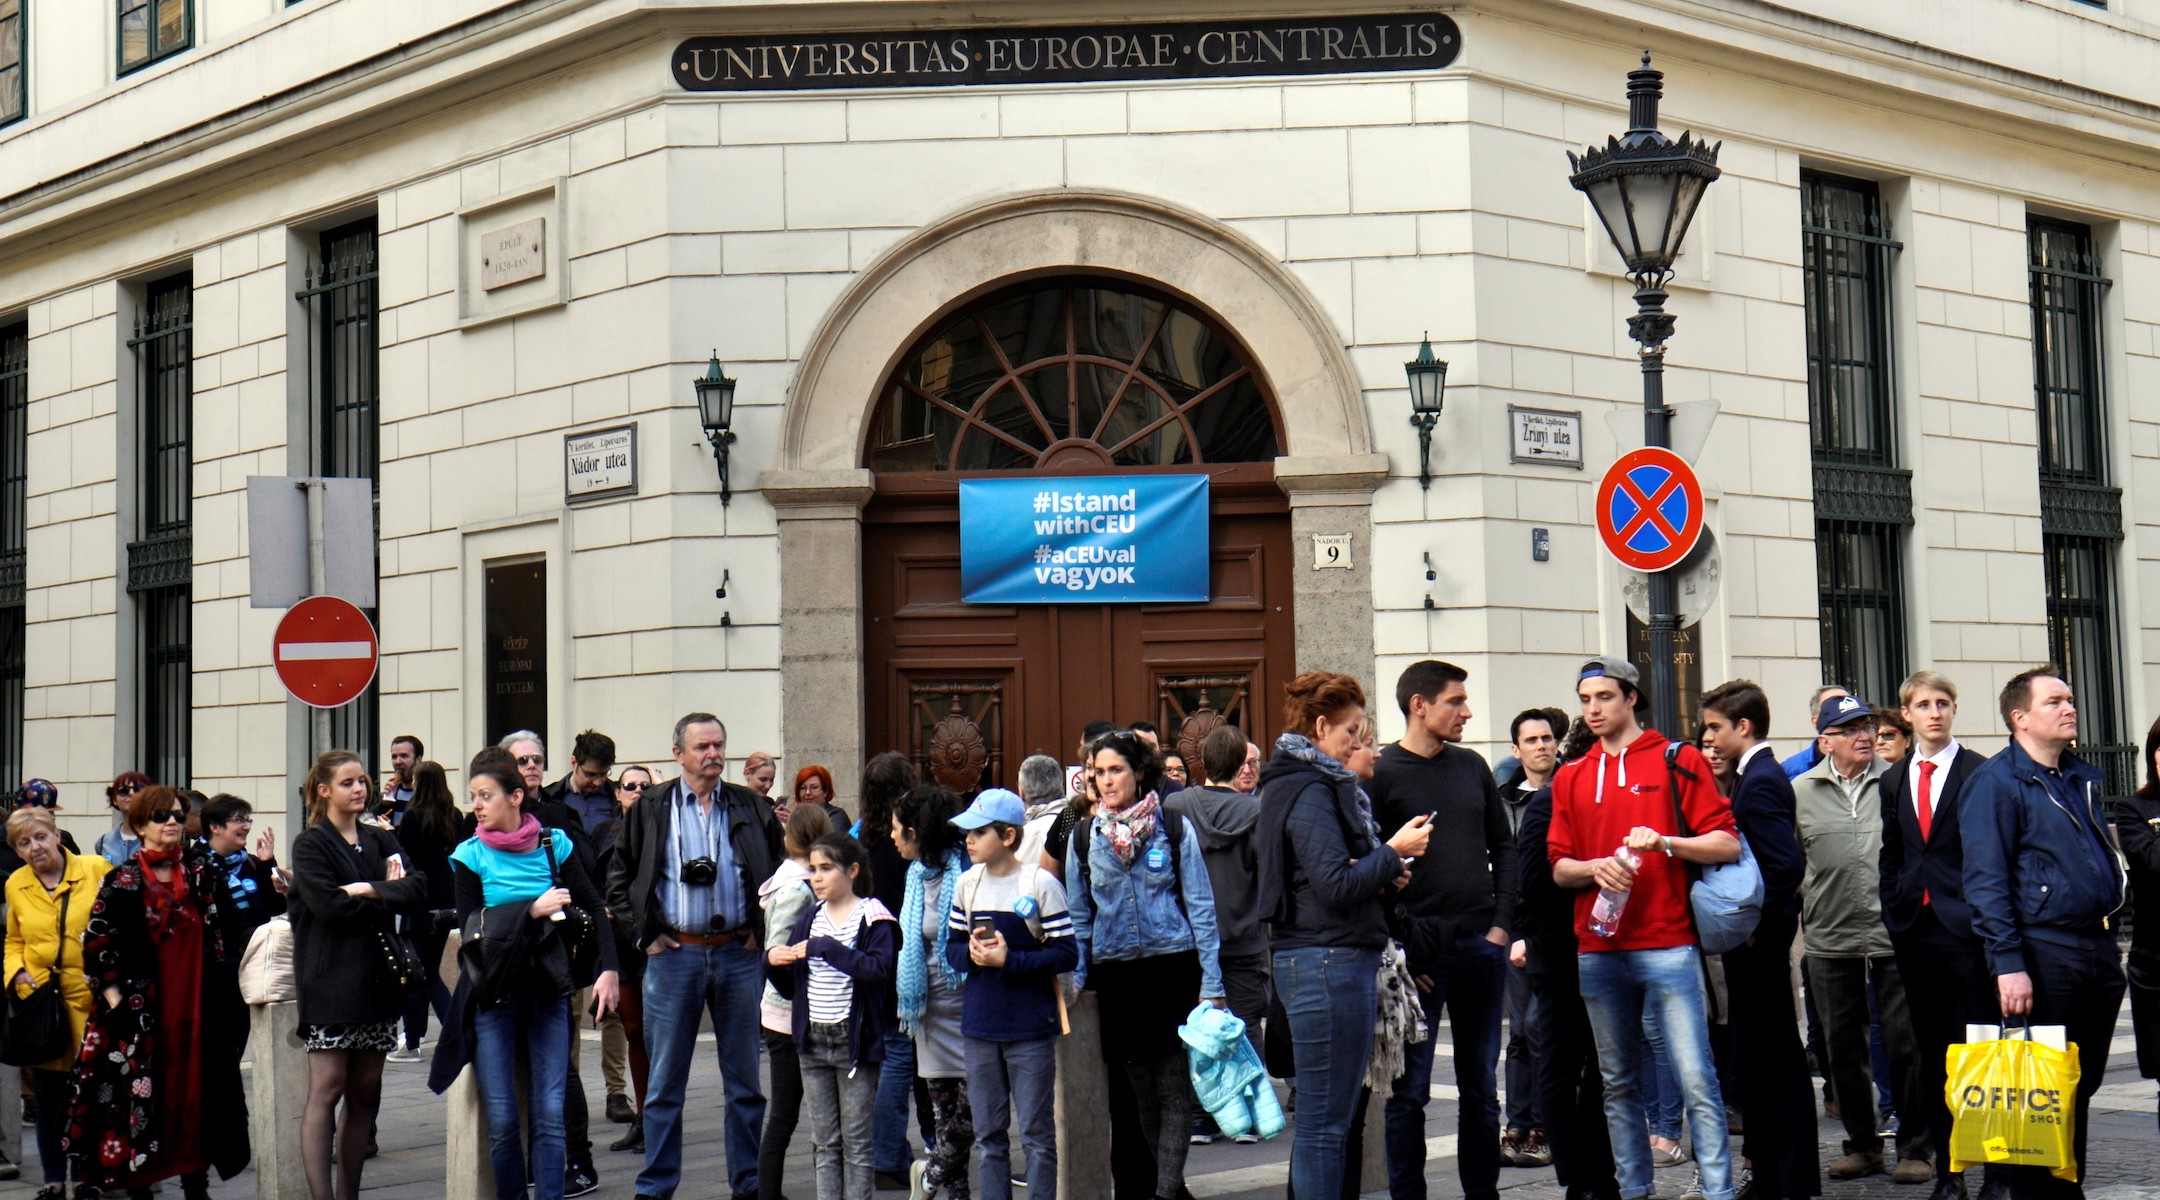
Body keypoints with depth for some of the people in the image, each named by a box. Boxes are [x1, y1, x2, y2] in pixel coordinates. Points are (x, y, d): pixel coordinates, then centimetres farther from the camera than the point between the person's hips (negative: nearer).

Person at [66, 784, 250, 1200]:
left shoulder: (201, 870, 8)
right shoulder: (122, 881, -1)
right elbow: (95, 941, -3)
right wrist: (115, 998, -7)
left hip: (197, 1005, 3)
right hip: (142, 1006, -2)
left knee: (196, 1087, 5)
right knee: (139, 1094, -1)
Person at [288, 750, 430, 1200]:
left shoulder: (382, 841, 16)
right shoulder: (310, 845, 1)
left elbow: (417, 892, 1)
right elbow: (329, 905, -15)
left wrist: (369, 890, -13)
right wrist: (389, 897, -6)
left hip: (377, 978, 5)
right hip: (330, 983, -5)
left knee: (365, 1092, 5)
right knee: (327, 1089, -9)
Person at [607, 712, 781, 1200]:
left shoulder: (752, 808, 7)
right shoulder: (650, 809, 5)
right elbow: (618, 878, 8)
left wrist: (761, 932, 2)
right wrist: (645, 936, 0)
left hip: (739, 954, 1)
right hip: (674, 954, -1)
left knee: (746, 1078, 7)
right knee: (665, 1081, 4)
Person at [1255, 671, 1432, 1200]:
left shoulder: (1291, 784, 18)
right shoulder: (1310, 791, -13)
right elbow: (1336, 885, -20)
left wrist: (1382, 866, 6)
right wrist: (1394, 852, -8)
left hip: (1313, 961, 11)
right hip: (1330, 962, -11)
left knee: (1326, 1118, 15)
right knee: (1325, 1122, -7)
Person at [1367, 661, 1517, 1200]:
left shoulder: (1471, 766, 11)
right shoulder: (1381, 774, -6)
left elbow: (1504, 848, 16)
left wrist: (1501, 923, 4)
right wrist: (1399, 948, -13)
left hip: (1482, 947, 5)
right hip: (1419, 953, -5)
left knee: (1481, 1089, 11)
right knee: (1409, 1091, -1)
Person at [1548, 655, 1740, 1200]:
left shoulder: (1678, 762, 3)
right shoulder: (1571, 778, 14)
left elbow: (1727, 843, -2)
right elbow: (1559, 867, 13)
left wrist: (1665, 842, -17)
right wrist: (1596, 867, -8)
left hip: (1667, 945, -4)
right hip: (1598, 951, 4)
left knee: (1696, 1078, -7)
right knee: (1618, 1082, 8)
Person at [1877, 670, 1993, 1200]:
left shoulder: (1980, 774, -2)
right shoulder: (1893, 781, 14)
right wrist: (1894, 914, 8)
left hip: (1966, 927, -5)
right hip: (1914, 931, 5)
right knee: (1932, 1052, 8)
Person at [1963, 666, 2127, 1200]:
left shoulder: (2083, 777, 16)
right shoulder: (1996, 782, -7)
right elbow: (1985, 881, -13)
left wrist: (2109, 944, 16)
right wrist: (2008, 963, -19)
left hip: (2098, 950, 7)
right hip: (2042, 951, -7)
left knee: (2083, 1085, 12)